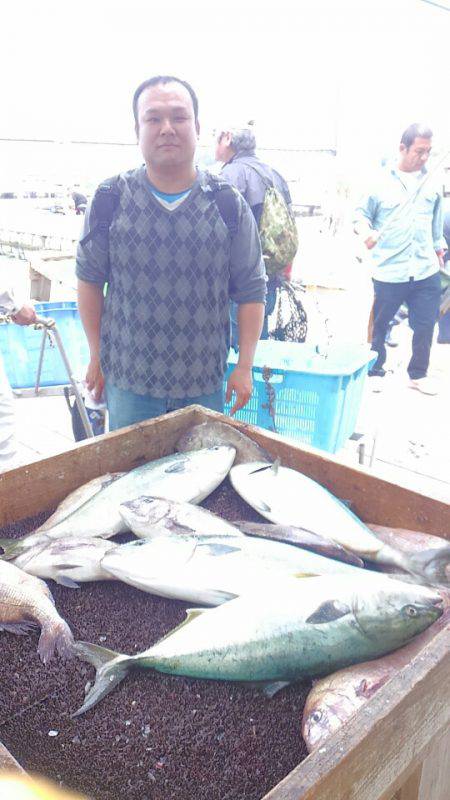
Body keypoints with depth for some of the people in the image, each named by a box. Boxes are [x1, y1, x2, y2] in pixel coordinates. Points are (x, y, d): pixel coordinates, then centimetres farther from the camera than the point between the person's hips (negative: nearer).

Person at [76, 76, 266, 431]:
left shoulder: (229, 205, -2)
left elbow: (251, 291, 2)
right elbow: (90, 280, 6)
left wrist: (245, 367, -2)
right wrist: (96, 356, 6)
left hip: (206, 384, 0)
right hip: (128, 381, 0)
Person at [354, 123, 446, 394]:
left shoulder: (431, 183, 8)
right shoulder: (381, 181, -3)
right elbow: (362, 213, 0)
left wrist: (438, 248, 24)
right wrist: (366, 231, -20)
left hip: (427, 271, 3)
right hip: (389, 270, -3)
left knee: (425, 326, 7)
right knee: (380, 325, 9)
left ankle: (418, 374, 26)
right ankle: (376, 371, 27)